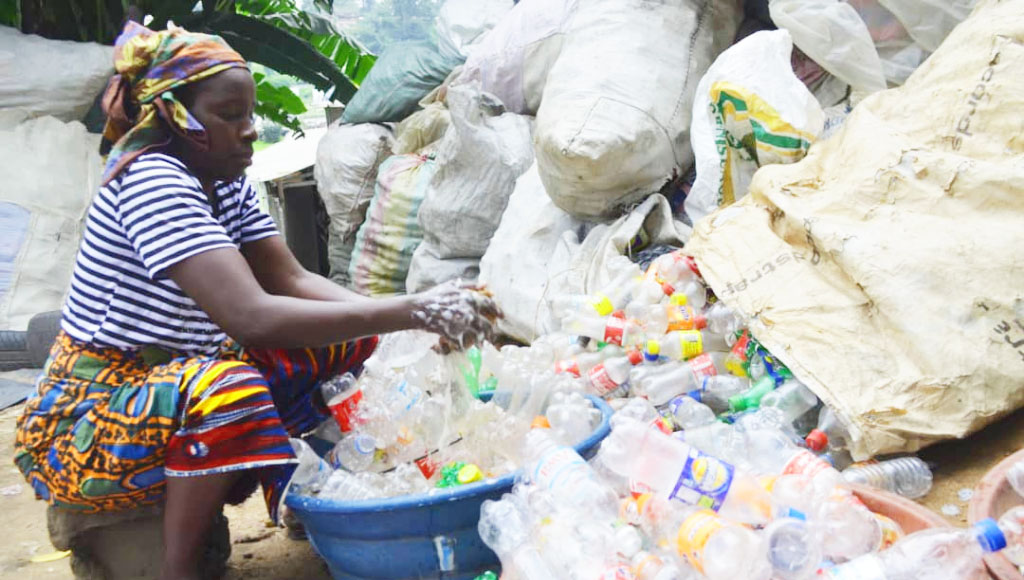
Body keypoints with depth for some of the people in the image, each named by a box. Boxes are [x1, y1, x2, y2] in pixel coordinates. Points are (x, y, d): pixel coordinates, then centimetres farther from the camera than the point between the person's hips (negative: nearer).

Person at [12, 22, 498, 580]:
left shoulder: (226, 185, 3)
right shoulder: (151, 181, -25)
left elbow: (293, 280, -3)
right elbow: (252, 318, -37)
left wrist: (415, 316, -19)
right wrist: (413, 310, -37)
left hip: (169, 390, 9)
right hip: (80, 425, -8)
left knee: (346, 338, 1)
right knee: (230, 387, -39)